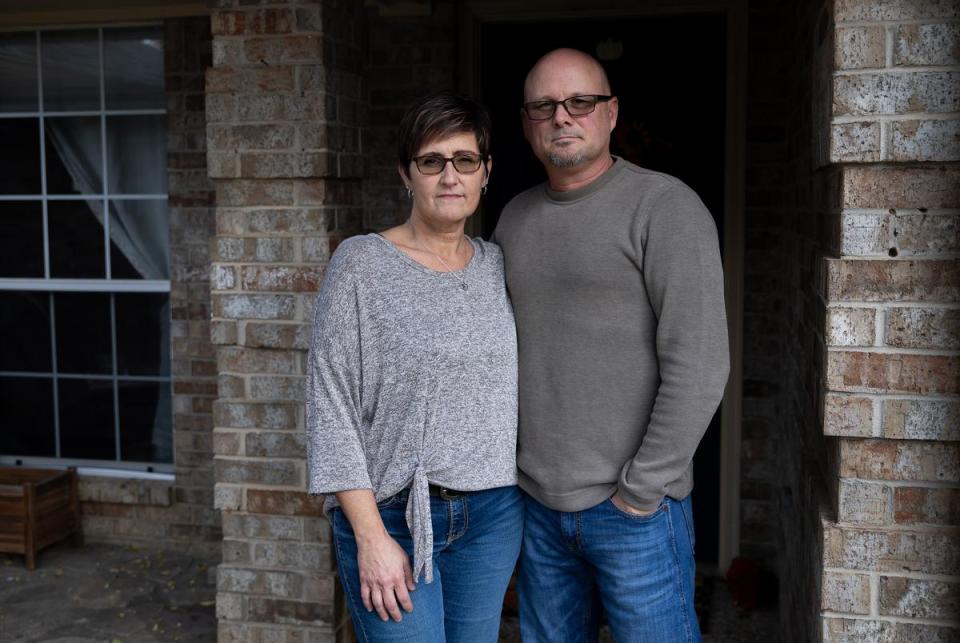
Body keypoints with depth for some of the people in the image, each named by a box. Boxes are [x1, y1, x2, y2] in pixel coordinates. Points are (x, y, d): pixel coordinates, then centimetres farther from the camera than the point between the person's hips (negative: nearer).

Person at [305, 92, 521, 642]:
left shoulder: (497, 266, 7)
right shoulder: (362, 263, -8)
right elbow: (332, 405, -10)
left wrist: (524, 512, 10)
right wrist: (371, 536, -14)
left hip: (493, 514, 5)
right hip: (392, 514, -4)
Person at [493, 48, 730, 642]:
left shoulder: (664, 207, -10)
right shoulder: (516, 217, 10)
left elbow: (699, 365, -15)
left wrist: (641, 490, -14)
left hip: (634, 507, -5)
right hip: (539, 504, 6)